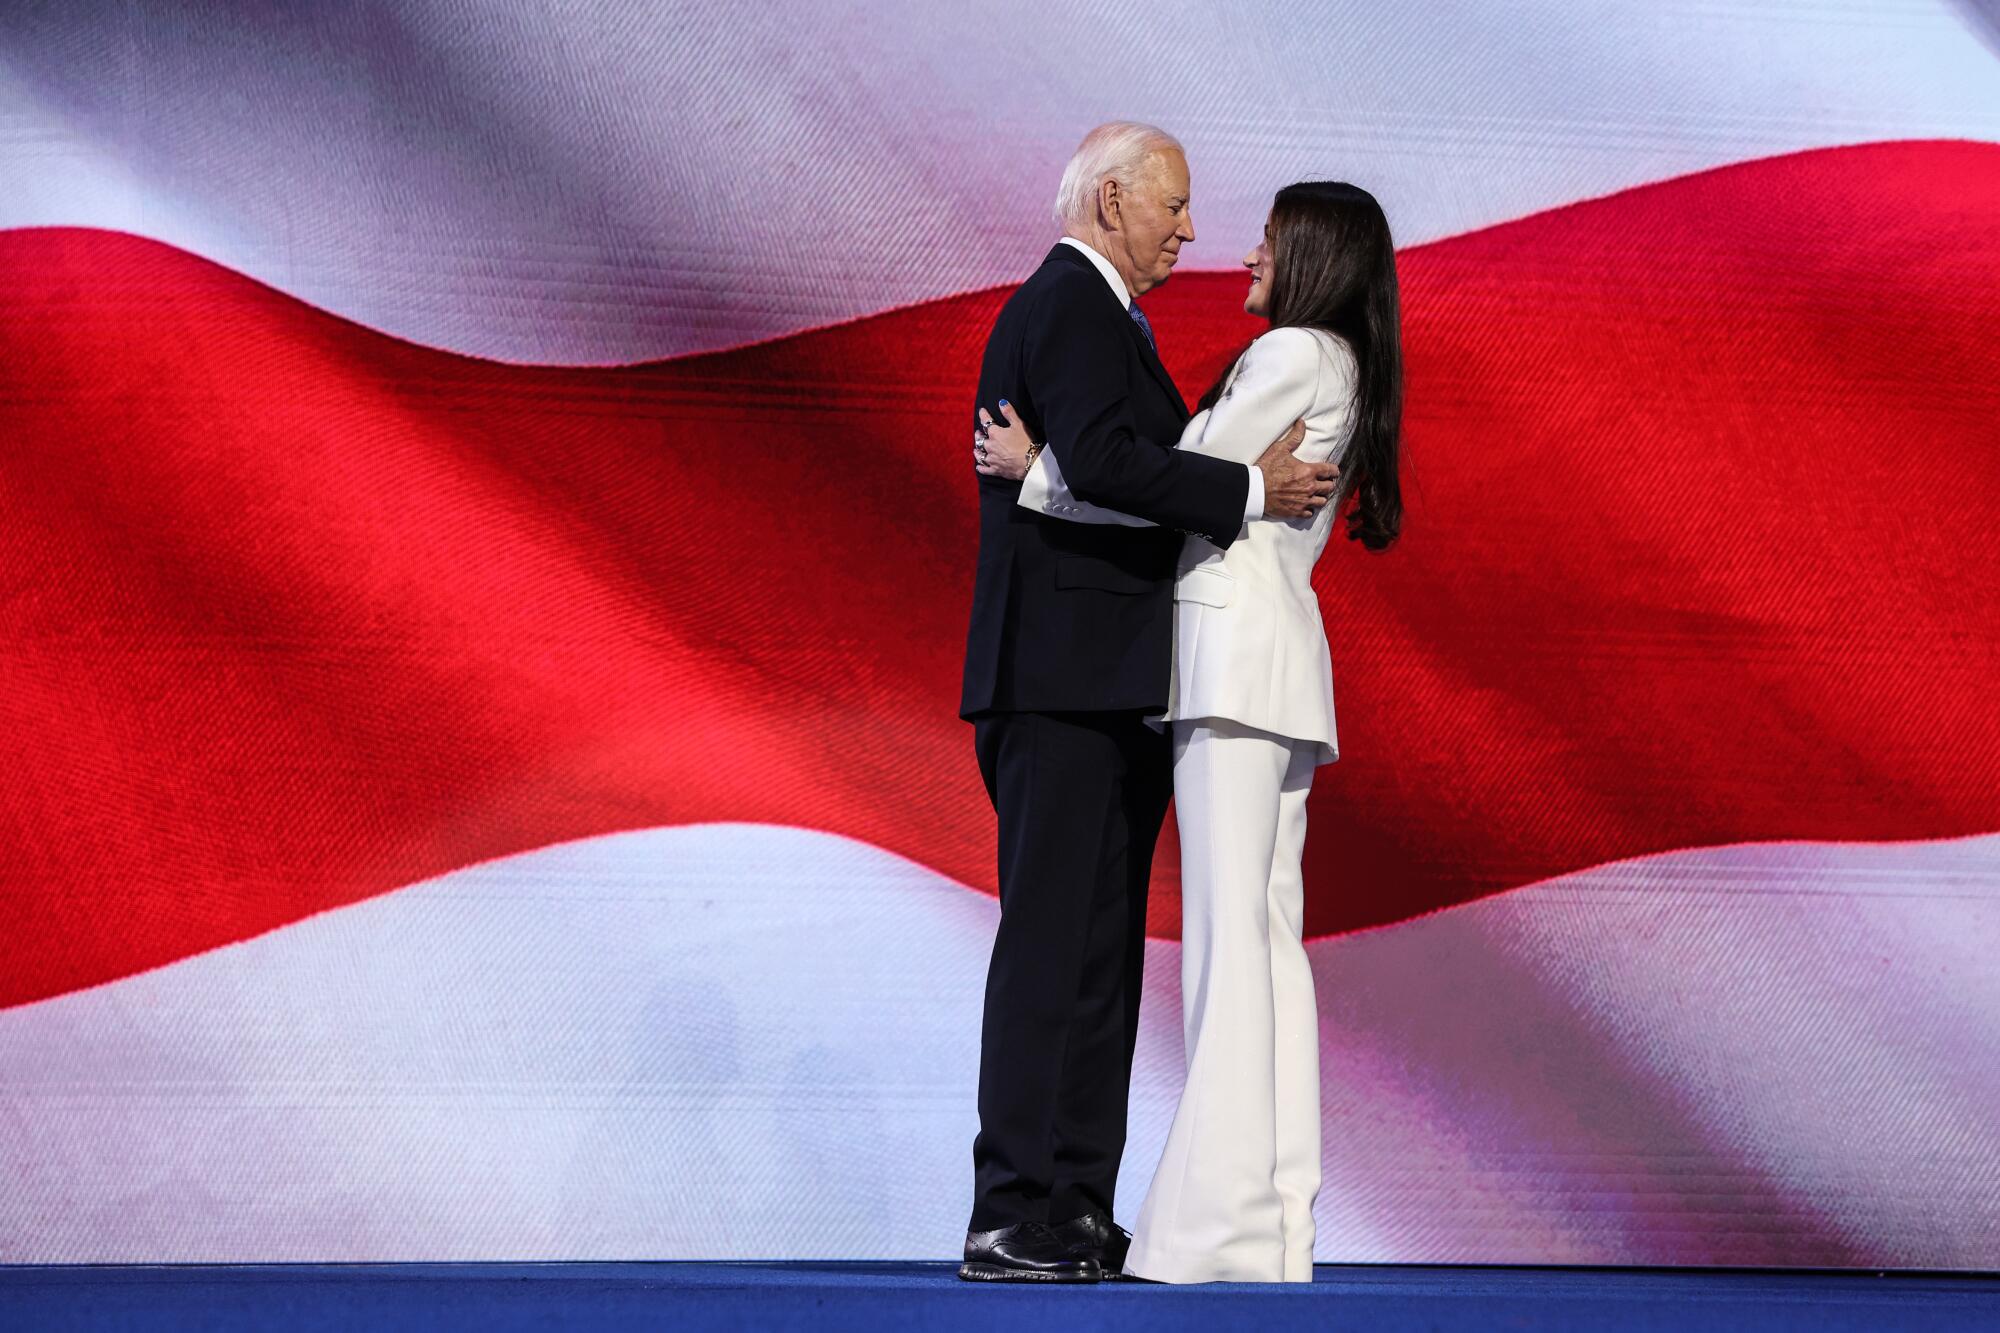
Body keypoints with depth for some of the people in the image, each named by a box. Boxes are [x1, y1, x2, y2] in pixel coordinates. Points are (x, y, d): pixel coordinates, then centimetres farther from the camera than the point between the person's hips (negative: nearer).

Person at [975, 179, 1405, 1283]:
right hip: (1277, 657, 10)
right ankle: (1278, 1212, 3)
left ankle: (1225, 1219, -16)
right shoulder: (1344, 371, 20)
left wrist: (1036, 470, -2)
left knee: (1229, 929, -13)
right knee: (1268, 930, 5)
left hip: (1237, 647, -10)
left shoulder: (1291, 354, -8)